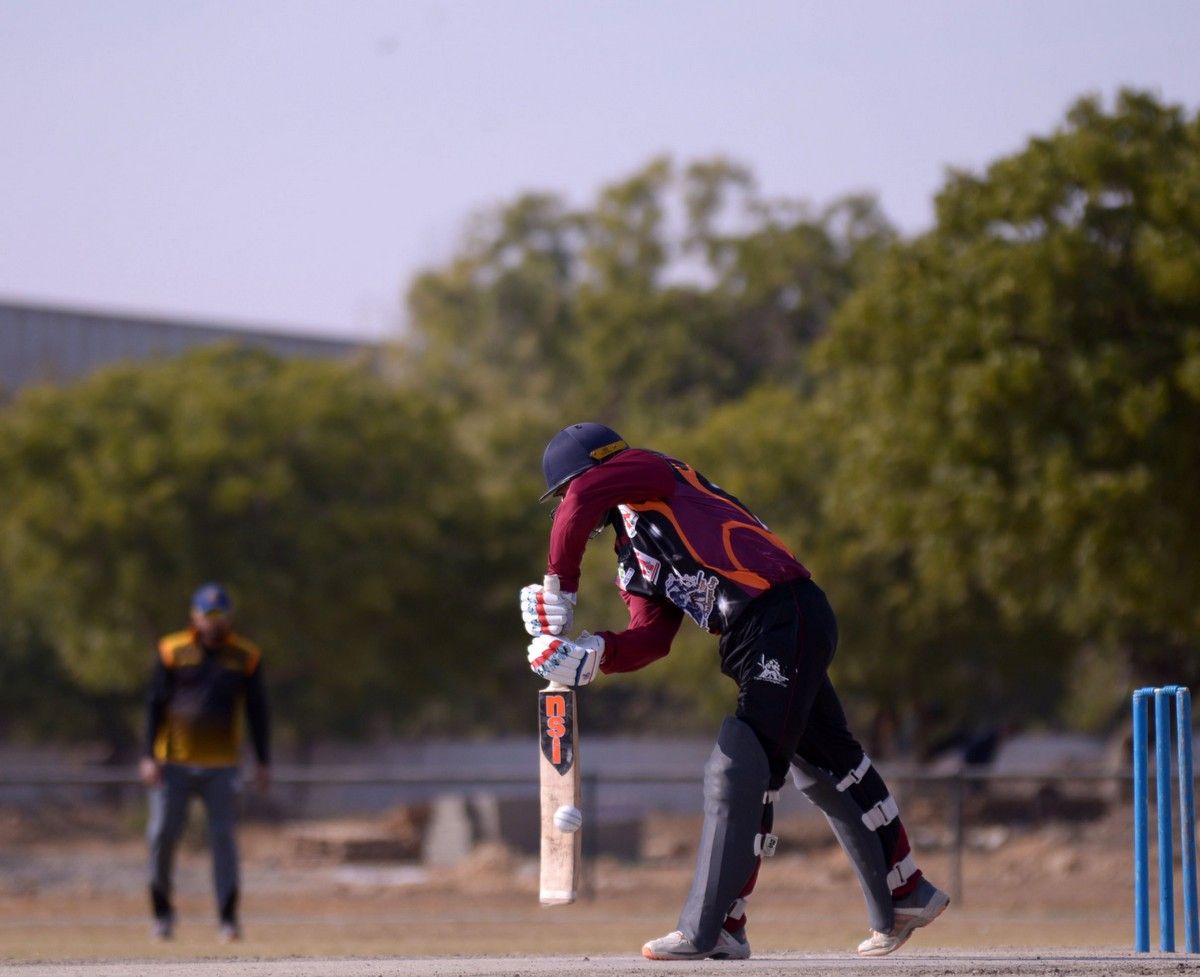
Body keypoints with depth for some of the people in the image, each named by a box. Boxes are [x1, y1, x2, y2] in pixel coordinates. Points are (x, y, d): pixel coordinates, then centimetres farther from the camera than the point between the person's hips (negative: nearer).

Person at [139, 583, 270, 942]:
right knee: (162, 834, -2)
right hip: (173, 762, 0)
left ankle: (227, 918, -3)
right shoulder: (173, 651, 1)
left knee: (223, 838, -5)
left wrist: (263, 762, 4)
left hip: (221, 765, 0)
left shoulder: (246, 656, 4)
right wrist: (149, 756, -5)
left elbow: (257, 710, 9)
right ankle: (162, 910, 15)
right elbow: (154, 704, 2)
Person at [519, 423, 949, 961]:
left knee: (740, 773, -13)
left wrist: (561, 589, -9)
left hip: (785, 614, -10)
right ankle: (906, 896, 33)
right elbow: (650, 637, 9)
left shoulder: (650, 472, 1)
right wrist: (589, 654, -9)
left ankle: (711, 929, -15)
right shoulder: (633, 554, 24)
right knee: (828, 767, 20)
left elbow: (584, 497, -19)